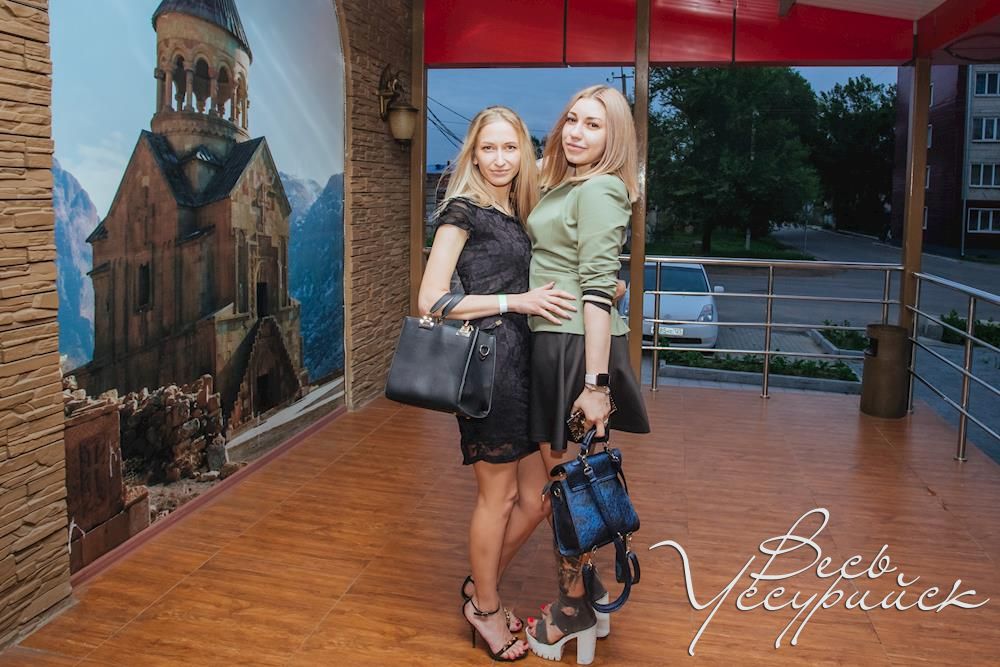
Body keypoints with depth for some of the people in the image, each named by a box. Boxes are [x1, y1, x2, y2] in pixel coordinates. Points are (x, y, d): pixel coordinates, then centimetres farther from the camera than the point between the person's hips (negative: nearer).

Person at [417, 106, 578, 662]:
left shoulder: (517, 213, 16)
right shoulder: (464, 210, -7)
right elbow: (431, 299, -15)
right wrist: (517, 302, -17)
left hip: (522, 362, 8)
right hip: (488, 363, -8)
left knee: (536, 498, 12)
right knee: (500, 495, 5)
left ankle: (481, 586, 33)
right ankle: (484, 607, 27)